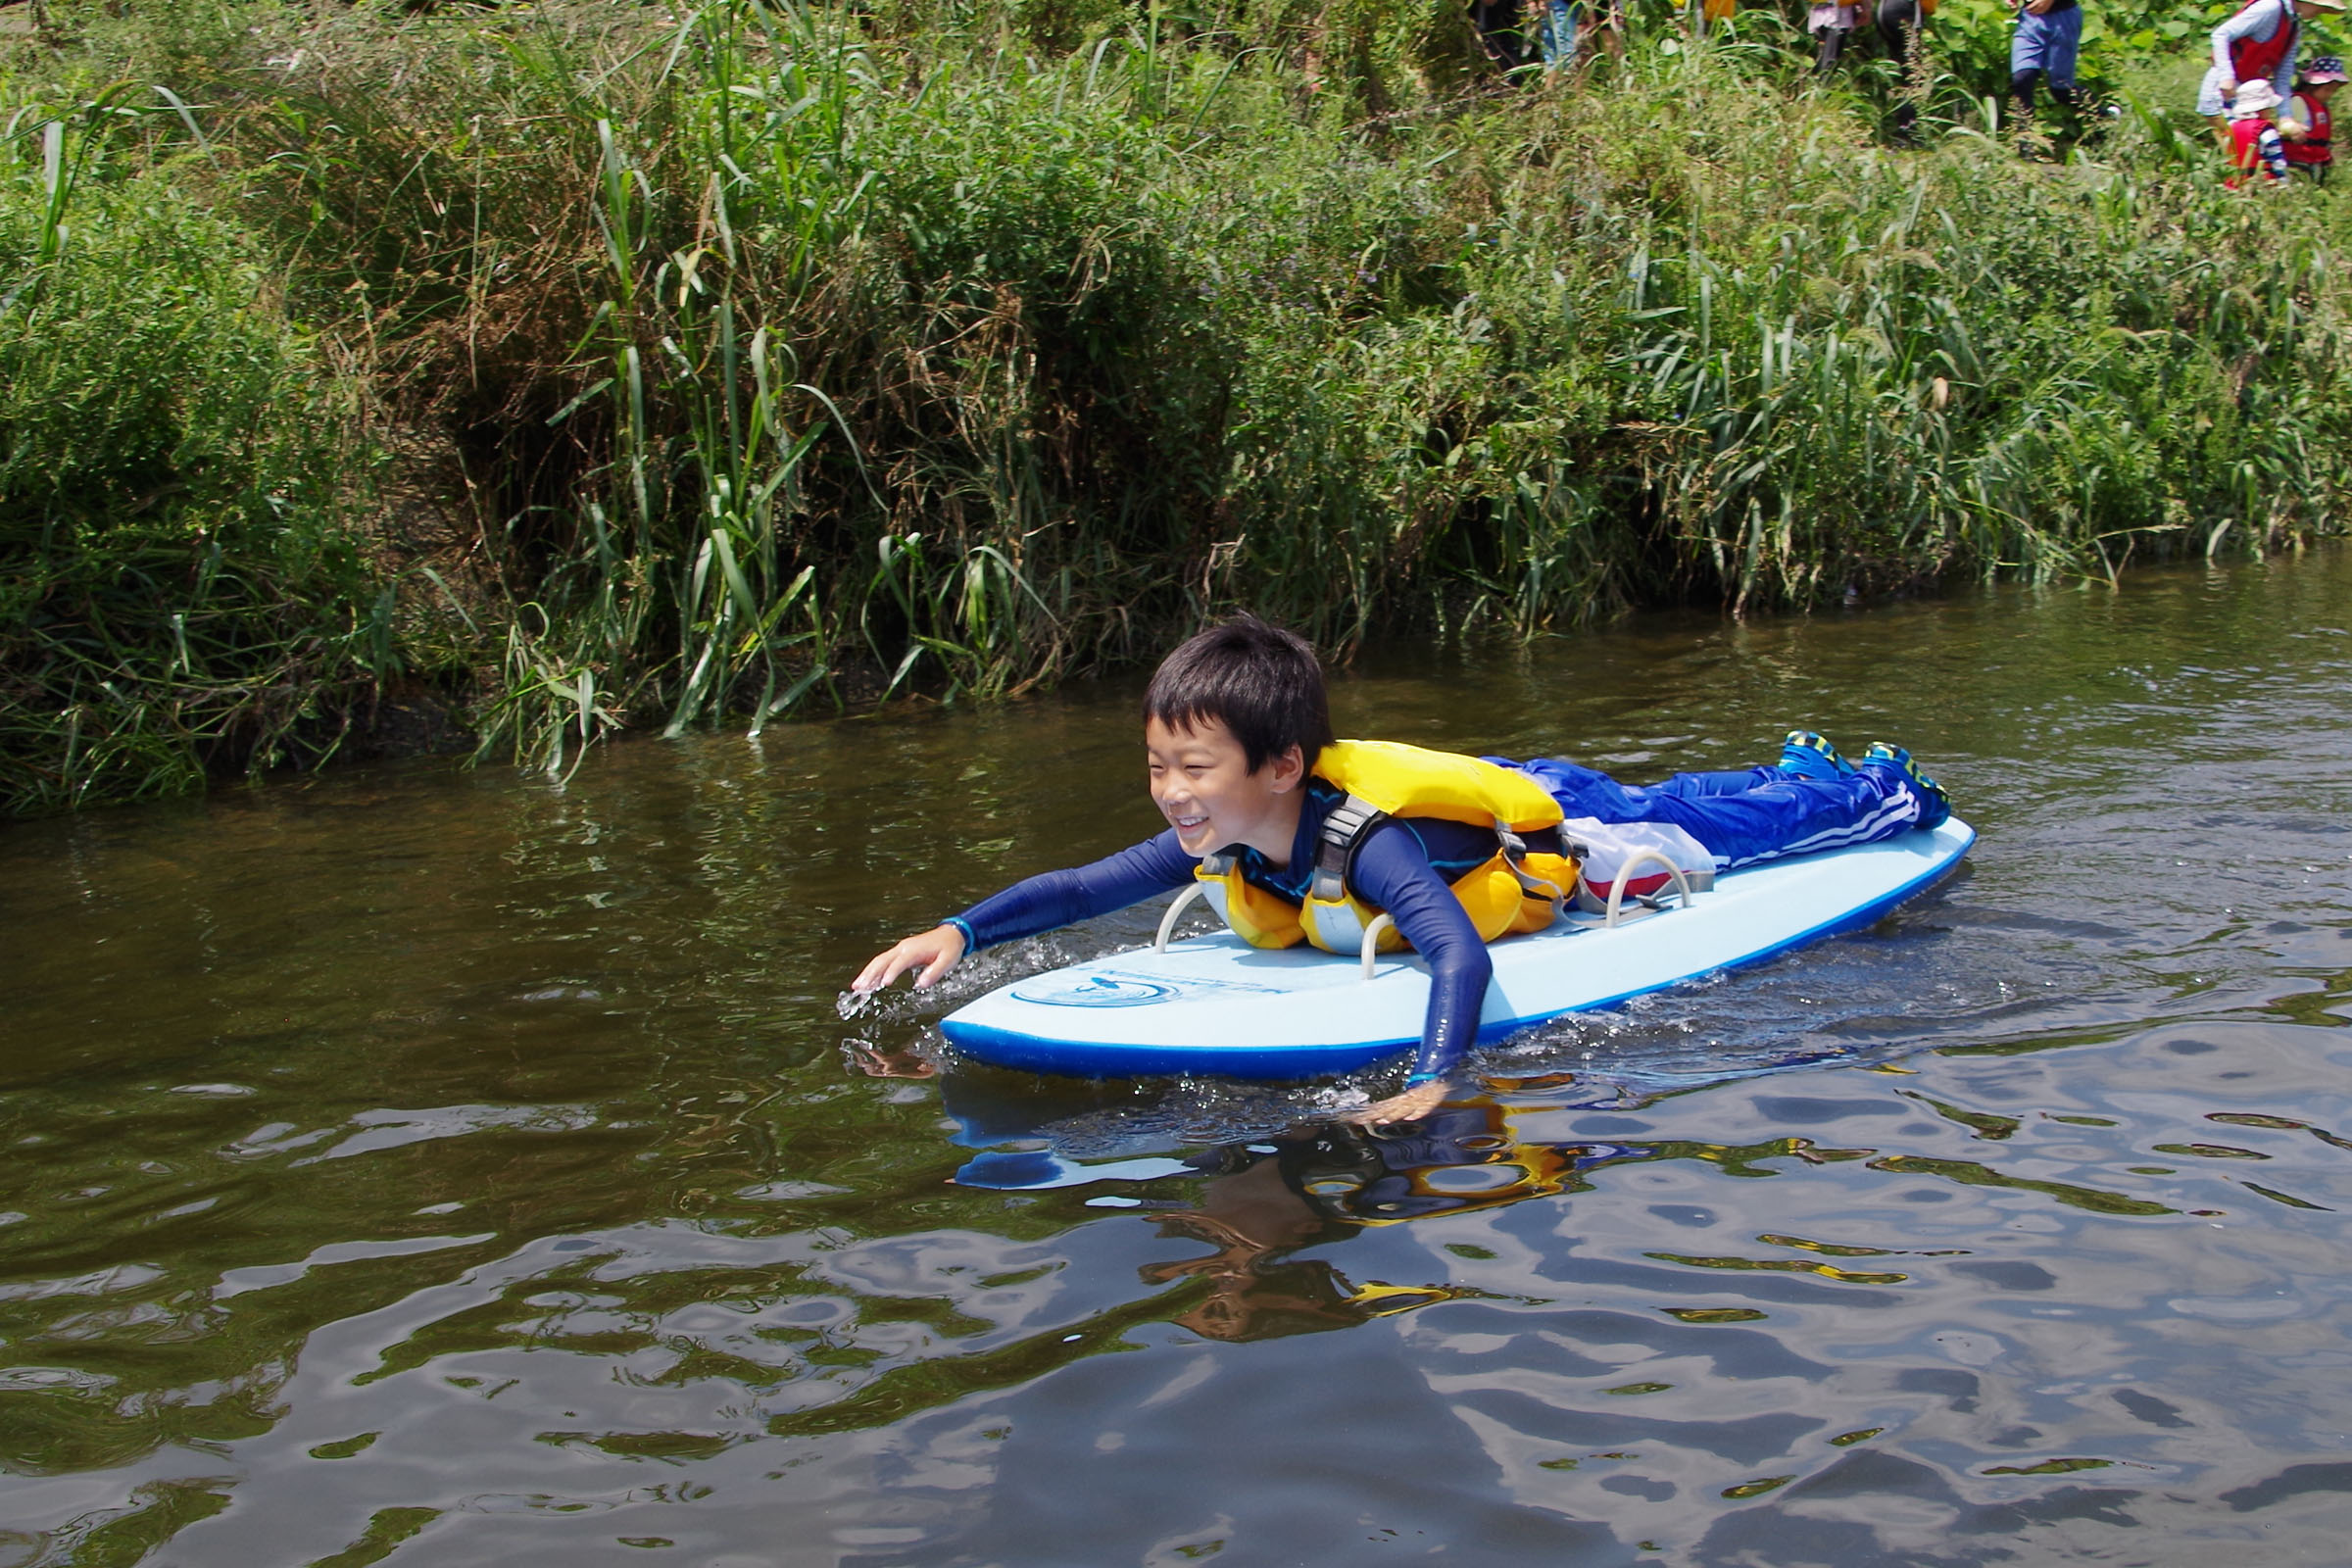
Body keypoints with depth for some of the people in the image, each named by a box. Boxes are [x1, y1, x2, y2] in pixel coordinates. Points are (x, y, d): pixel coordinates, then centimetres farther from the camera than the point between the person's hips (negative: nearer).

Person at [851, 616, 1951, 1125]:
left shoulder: (1365, 842, -46)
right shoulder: (1212, 845, -24)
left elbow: (1461, 957, -57)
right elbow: (1079, 889, -19)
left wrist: (1432, 1079, -71)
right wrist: (959, 931, -31)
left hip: (1563, 833, -6)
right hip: (1488, 804, 6)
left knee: (1708, 829, 16)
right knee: (1672, 798, 30)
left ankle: (1873, 792, 42)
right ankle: (1795, 764, 56)